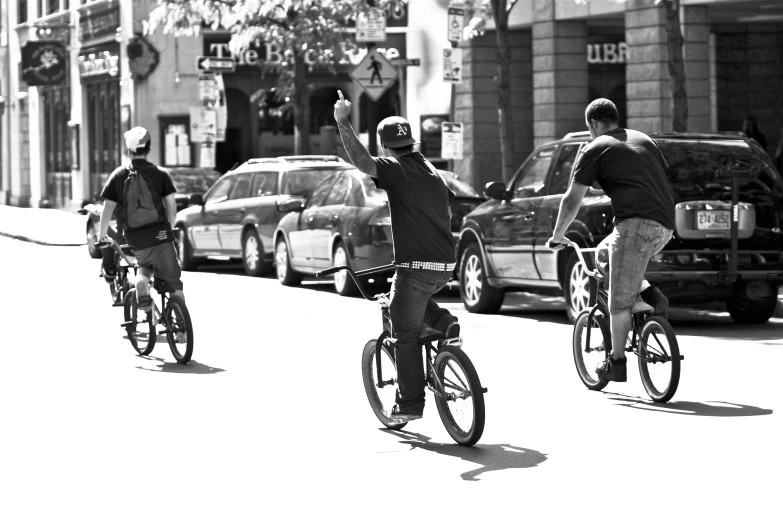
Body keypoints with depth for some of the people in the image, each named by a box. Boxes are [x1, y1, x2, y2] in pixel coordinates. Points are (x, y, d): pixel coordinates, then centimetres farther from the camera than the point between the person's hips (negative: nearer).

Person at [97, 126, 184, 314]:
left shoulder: (118, 175, 5)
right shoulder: (161, 173, 2)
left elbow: (107, 209, 3)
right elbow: (171, 206, 0)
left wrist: (102, 236, 13)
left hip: (134, 238, 2)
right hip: (159, 234, -2)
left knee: (145, 265, 30)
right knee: (173, 281, 7)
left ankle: (141, 282, 0)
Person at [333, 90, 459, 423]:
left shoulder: (395, 170, -9)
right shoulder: (433, 173, 15)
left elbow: (360, 159, -24)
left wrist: (342, 122, -20)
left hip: (416, 267, -7)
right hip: (445, 266, 7)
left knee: (406, 337, 4)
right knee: (402, 292, 35)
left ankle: (410, 404, 8)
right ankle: (443, 323, 14)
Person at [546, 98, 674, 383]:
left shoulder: (595, 149, 3)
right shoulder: (643, 140, 23)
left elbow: (572, 199, 2)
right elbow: (664, 179, 30)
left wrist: (557, 236, 14)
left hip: (637, 223, -7)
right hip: (665, 226, 7)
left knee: (619, 300, 1)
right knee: (606, 250, 28)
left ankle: (616, 362, 6)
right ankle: (648, 295, 12)